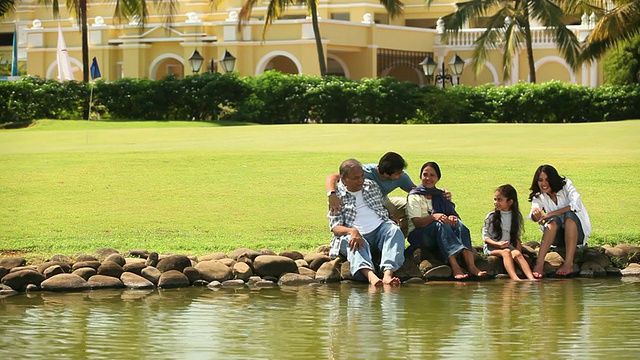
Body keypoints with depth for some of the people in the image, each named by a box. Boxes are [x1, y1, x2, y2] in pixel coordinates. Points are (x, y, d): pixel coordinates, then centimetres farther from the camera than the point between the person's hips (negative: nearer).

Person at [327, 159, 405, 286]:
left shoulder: (371, 186, 18)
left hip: (379, 229, 3)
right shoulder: (337, 196, 4)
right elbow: (335, 227, -6)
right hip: (357, 235, -3)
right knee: (352, 242, -37)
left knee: (395, 231, -28)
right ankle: (370, 275, -65)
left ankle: (388, 274, -50)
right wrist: (352, 231, -28)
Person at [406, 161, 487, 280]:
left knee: (459, 225, -26)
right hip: (418, 235, -4)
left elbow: (452, 212, 9)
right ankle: (455, 268, -53)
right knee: (441, 225, -35)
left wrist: (452, 217, -17)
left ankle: (471, 265, -43)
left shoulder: (441, 195, 19)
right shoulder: (414, 197, 3)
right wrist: (434, 217, -30)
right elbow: (417, 222, -10)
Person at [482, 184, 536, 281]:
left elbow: (517, 237, 13)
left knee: (516, 254, -29)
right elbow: (485, 236, -1)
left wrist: (519, 251, -4)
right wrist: (497, 244, -18)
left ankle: (531, 278, -50)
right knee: (506, 252, -33)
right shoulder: (491, 217, 2)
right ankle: (515, 278, -55)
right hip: (492, 247, -2)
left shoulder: (516, 216, 10)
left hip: (509, 246, 2)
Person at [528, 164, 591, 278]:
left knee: (569, 215, -32)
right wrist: (536, 216, -43)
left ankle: (569, 264, -43)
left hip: (578, 233, -2)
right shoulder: (538, 197, 1)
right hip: (557, 239, 2)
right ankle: (539, 263, -45)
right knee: (554, 220, -30)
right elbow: (534, 214, -18)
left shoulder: (566, 185, -7)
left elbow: (576, 205, -23)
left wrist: (550, 214, -27)